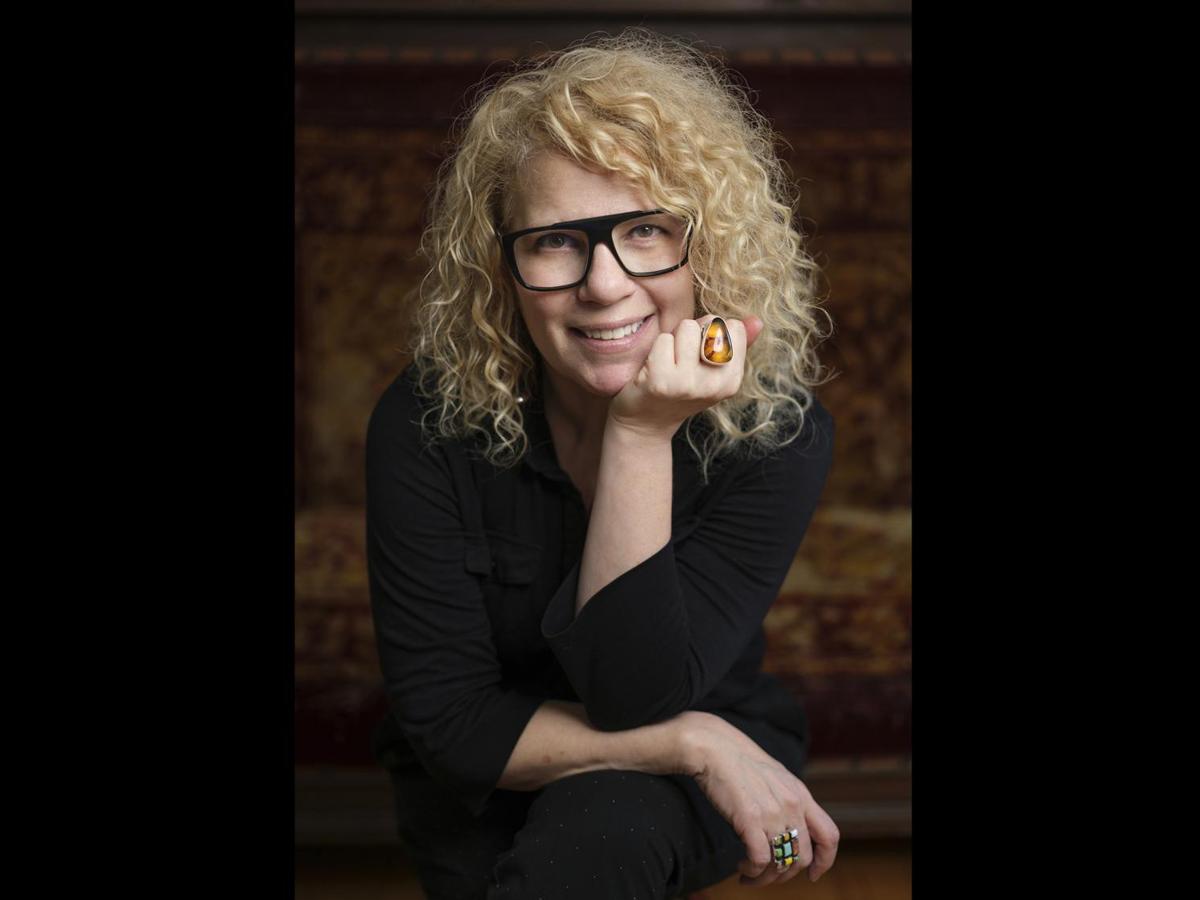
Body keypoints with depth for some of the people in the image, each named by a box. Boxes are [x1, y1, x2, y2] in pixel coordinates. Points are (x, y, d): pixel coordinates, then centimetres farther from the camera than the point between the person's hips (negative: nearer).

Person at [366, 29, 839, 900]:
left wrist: (643, 436, -34)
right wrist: (696, 743, -24)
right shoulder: (428, 425, -20)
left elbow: (635, 694, -26)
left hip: (708, 776, -2)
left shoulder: (777, 431, -20)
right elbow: (445, 718, -17)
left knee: (602, 821, -34)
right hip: (482, 798, 3)